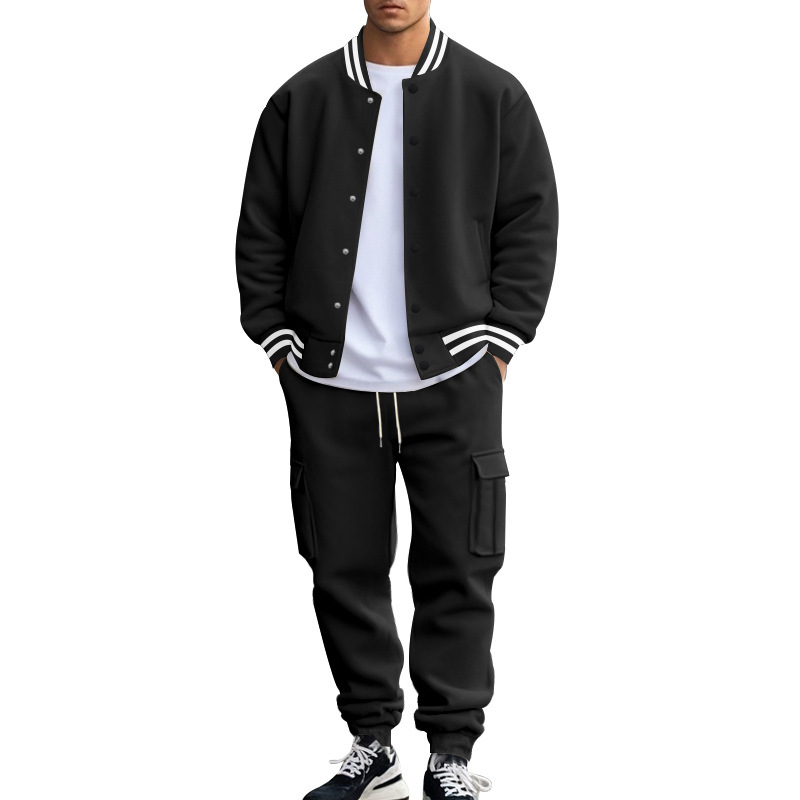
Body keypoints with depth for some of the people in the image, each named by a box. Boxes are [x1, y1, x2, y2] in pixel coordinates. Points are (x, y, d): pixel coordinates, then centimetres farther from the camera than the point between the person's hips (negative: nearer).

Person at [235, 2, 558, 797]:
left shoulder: (492, 96, 3)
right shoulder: (301, 101, 6)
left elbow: (529, 224, 4)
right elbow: (261, 231, 10)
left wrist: (495, 345, -2)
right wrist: (280, 341, 3)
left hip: (452, 382, -1)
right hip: (328, 386, 2)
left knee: (457, 569, 2)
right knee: (344, 568, 7)